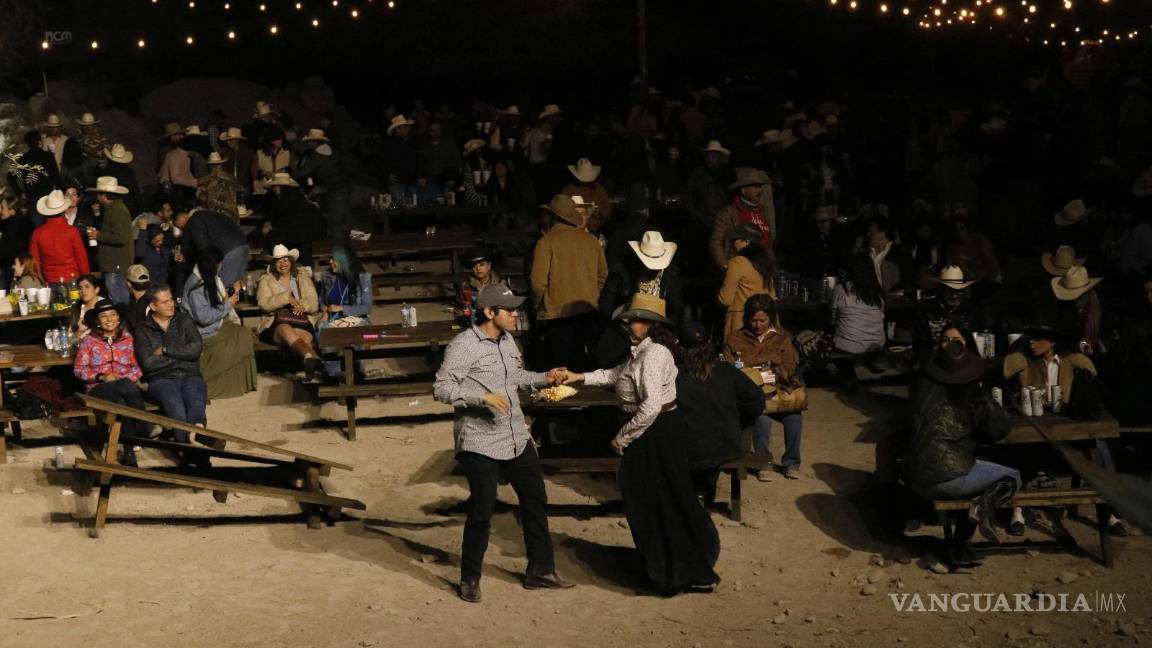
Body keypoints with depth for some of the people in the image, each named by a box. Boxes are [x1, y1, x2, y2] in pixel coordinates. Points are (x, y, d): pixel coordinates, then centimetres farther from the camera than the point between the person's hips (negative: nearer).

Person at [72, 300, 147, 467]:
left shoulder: (127, 338, 16)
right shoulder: (88, 341, 10)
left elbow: (137, 367, 11)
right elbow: (79, 369, 4)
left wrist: (127, 378, -10)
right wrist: (101, 376, -11)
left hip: (126, 387, 2)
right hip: (99, 390, -2)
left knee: (123, 402, -38)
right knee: (126, 386, -37)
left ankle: (129, 451, -35)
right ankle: (142, 433, -35)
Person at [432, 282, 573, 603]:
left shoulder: (507, 340, 9)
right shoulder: (463, 345, -16)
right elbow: (441, 388, -19)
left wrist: (543, 378, 11)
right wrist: (483, 396, -28)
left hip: (517, 438, 8)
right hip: (480, 443, -8)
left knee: (536, 501, 14)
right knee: (482, 511, 0)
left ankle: (540, 570, 28)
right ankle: (470, 579, 19)